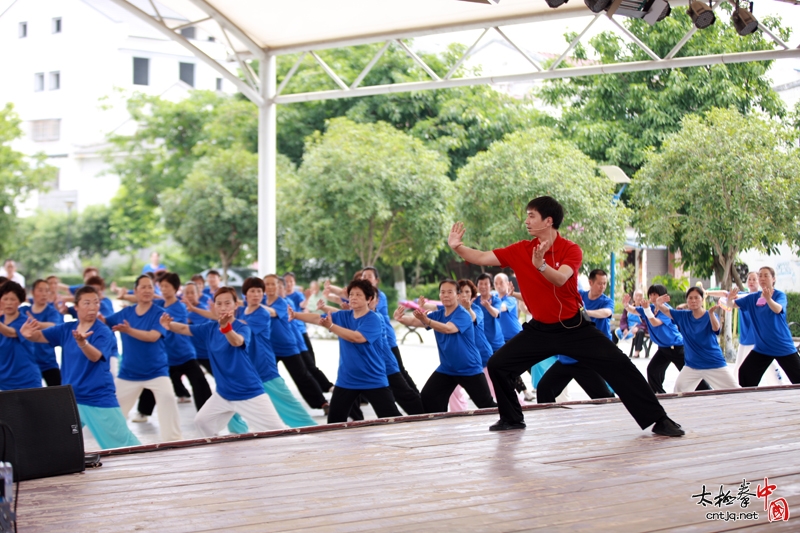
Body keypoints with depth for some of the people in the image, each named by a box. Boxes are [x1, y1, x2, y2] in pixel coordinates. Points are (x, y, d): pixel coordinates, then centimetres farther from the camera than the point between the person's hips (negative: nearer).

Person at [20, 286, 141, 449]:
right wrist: (29, 334, -30)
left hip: (100, 399, -5)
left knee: (123, 443, -1)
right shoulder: (66, 329, 3)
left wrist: (82, 342, -50)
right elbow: (40, 336, -5)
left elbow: (95, 356, -28)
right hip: (69, 398, 5)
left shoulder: (103, 332, -13)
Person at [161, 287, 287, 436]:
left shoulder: (243, 328, -18)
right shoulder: (210, 328, 1)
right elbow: (184, 329, -1)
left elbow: (237, 342, -39)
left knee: (277, 431, -8)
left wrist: (225, 327, -61)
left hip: (249, 393, -6)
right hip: (223, 393, 7)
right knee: (202, 421, 17)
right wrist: (169, 325, -24)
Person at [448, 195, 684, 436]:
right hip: (540, 329, 4)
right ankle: (512, 418, 15)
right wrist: (457, 246, -18)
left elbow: (560, 279, -33)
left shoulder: (571, 250, -14)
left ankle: (658, 419, -4)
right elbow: (482, 258, -4)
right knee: (497, 365, -5)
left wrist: (540, 265, -51)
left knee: (619, 365, -13)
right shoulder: (520, 251, -4)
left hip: (574, 327, -3)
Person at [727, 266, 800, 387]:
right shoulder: (753, 298, 5)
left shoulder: (780, 295, -9)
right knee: (745, 374, -4)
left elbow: (777, 309, -30)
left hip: (783, 347, -4)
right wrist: (730, 298, -23)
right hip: (761, 348, 4)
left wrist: (768, 299, -52)